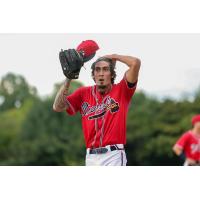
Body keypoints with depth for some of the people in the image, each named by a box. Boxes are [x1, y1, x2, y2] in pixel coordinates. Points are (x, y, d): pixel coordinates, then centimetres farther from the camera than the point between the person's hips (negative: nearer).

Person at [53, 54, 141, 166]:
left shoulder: (121, 91, 2)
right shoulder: (84, 93, 13)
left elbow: (135, 63, -10)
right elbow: (58, 107, 4)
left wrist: (113, 57, 6)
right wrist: (68, 79, -1)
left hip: (113, 155, -4)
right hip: (91, 156, 4)